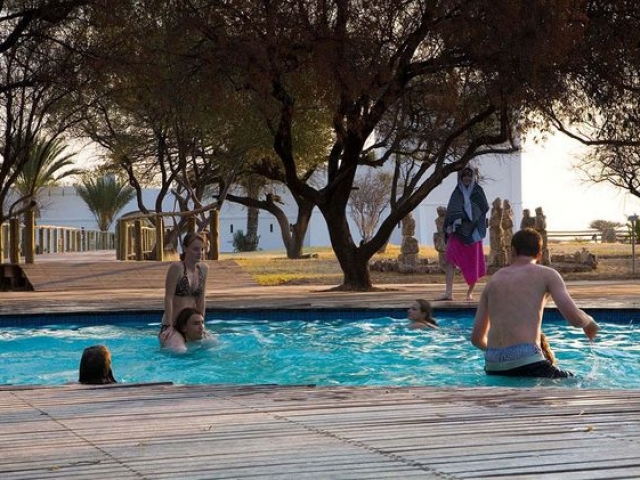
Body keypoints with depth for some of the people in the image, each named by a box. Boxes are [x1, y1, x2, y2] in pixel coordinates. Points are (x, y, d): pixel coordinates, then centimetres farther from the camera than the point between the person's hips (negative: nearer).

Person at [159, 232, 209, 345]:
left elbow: (201, 299, 10)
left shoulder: (204, 269, 4)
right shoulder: (177, 268, -14)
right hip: (173, 323, -6)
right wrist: (169, 326, -19)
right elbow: (168, 298, -15)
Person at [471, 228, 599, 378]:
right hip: (525, 360, -5)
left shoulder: (494, 279, 22)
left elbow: (477, 337, 20)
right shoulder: (546, 274, 8)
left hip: (493, 367, 5)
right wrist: (589, 322, 20)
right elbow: (575, 318, -3)